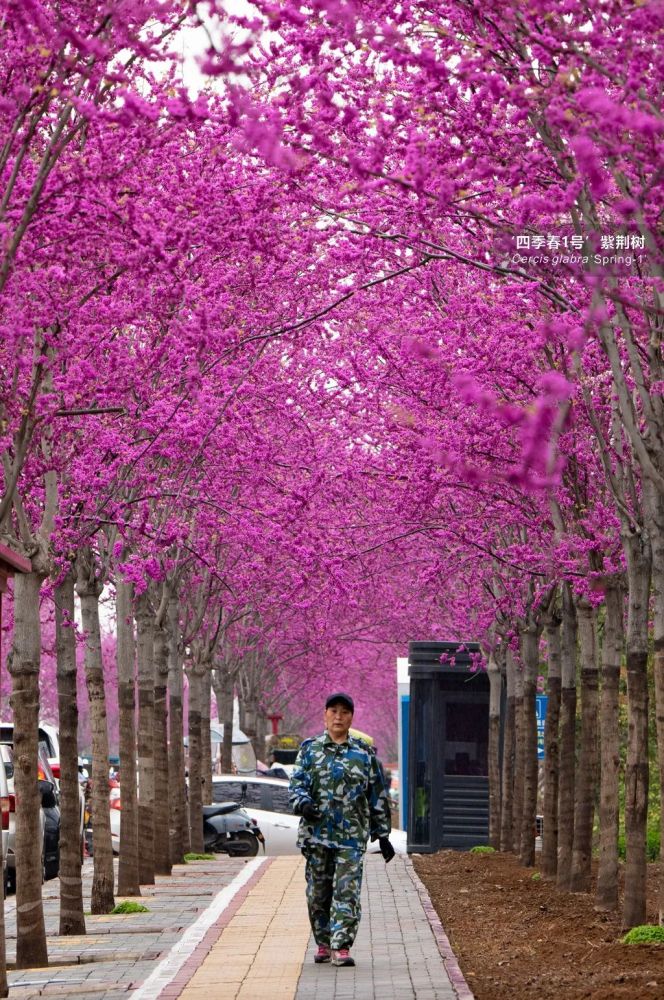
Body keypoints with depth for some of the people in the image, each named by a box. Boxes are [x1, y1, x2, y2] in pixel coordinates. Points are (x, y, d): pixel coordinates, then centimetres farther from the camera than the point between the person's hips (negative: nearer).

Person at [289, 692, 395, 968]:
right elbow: (297, 783, 1)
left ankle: (341, 947, -10)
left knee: (347, 892, -10)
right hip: (316, 833, 1)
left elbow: (378, 796, 13)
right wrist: (302, 803, -22)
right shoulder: (310, 749, 9)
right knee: (318, 892, 8)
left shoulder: (364, 753, 10)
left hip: (352, 836, -1)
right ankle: (323, 943, 23)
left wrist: (382, 835, 10)